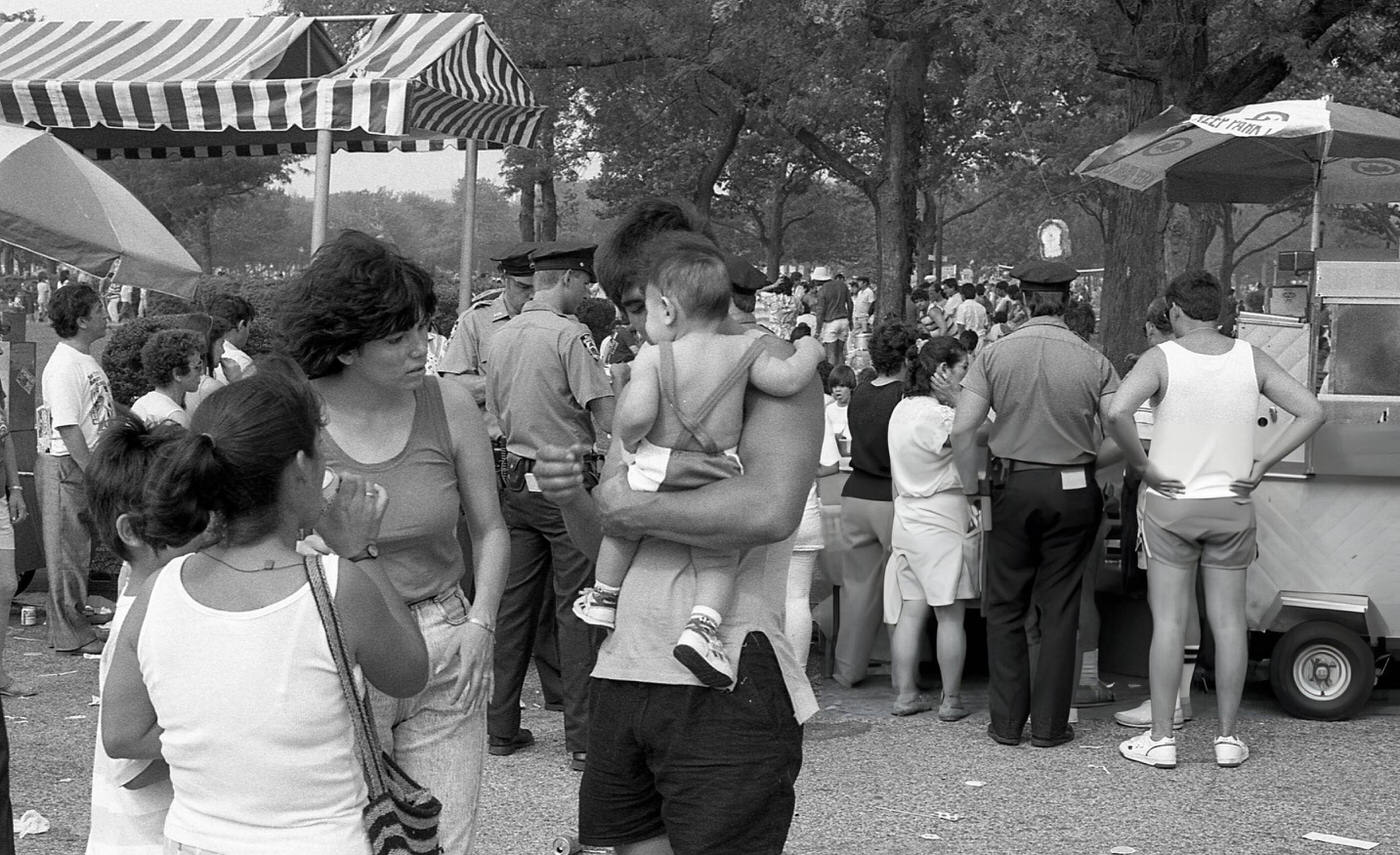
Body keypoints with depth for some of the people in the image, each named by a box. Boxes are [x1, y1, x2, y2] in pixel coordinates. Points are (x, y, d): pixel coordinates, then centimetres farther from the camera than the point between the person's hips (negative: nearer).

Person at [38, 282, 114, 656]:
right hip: (67, 470, -9)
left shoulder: (88, 360, 12)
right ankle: (71, 635, 8)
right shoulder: (63, 367, -19)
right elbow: (68, 429, -22)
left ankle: (77, 620, 28)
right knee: (68, 552, 0)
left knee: (82, 549, 17)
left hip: (92, 465, 9)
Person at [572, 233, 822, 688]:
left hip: (656, 476, 0)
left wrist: (627, 438, 1)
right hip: (718, 490, 1)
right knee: (719, 560, 13)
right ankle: (703, 622, -11)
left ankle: (604, 599, 41)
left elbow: (636, 415, -20)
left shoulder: (653, 356, -9)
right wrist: (809, 350, 12)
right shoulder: (743, 349, -2)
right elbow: (788, 380, -7)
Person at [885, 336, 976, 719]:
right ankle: (951, 700, 4)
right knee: (951, 615, 0)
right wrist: (959, 401, -20)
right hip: (943, 519, -8)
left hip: (907, 515, 8)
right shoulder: (936, 415, -17)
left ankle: (905, 694, 12)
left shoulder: (903, 408, 10)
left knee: (910, 612, 9)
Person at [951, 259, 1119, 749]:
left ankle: (1007, 722, 12)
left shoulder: (996, 354, -4)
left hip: (1014, 487, 0)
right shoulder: (1093, 361, -3)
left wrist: (971, 487, 3)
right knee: (1060, 608, 8)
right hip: (1074, 491, 0)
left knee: (1005, 607, 11)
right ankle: (1050, 725, 12)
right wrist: (1090, 460, 11)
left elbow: (963, 429, -10)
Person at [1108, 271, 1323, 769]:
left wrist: (1142, 465, -13)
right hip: (1233, 506, 3)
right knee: (1229, 621, 9)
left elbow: (1117, 412, -26)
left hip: (1171, 504, -3)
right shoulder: (1251, 359, 1)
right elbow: (1312, 413, -2)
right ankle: (1228, 738, 15)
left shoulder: (1162, 358, -9)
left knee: (1169, 622, 3)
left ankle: (1160, 739, 7)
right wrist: (1263, 464, -1)